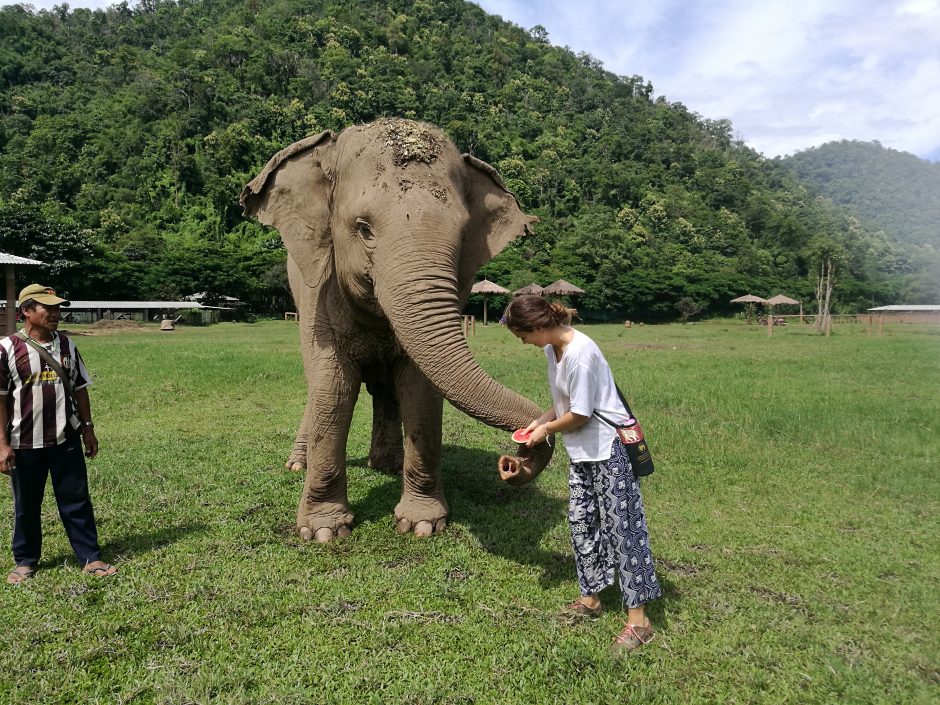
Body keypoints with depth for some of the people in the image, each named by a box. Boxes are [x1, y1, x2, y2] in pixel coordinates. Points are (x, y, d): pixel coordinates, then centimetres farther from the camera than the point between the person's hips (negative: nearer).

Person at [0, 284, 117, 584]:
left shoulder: (66, 345, 4)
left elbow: (79, 388, 10)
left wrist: (88, 429, 8)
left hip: (66, 439, 3)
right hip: (25, 444, -2)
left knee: (77, 501, 7)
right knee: (26, 505, 13)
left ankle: (91, 558, 15)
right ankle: (25, 561, 30)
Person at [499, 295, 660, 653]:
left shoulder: (580, 353, -26)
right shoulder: (552, 349, 3)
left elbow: (579, 415, -20)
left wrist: (547, 429, -4)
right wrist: (540, 422, 0)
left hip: (609, 448, -9)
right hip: (582, 452, 9)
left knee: (621, 526, -2)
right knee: (581, 522, 15)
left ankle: (638, 618, 8)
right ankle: (590, 597, 31)